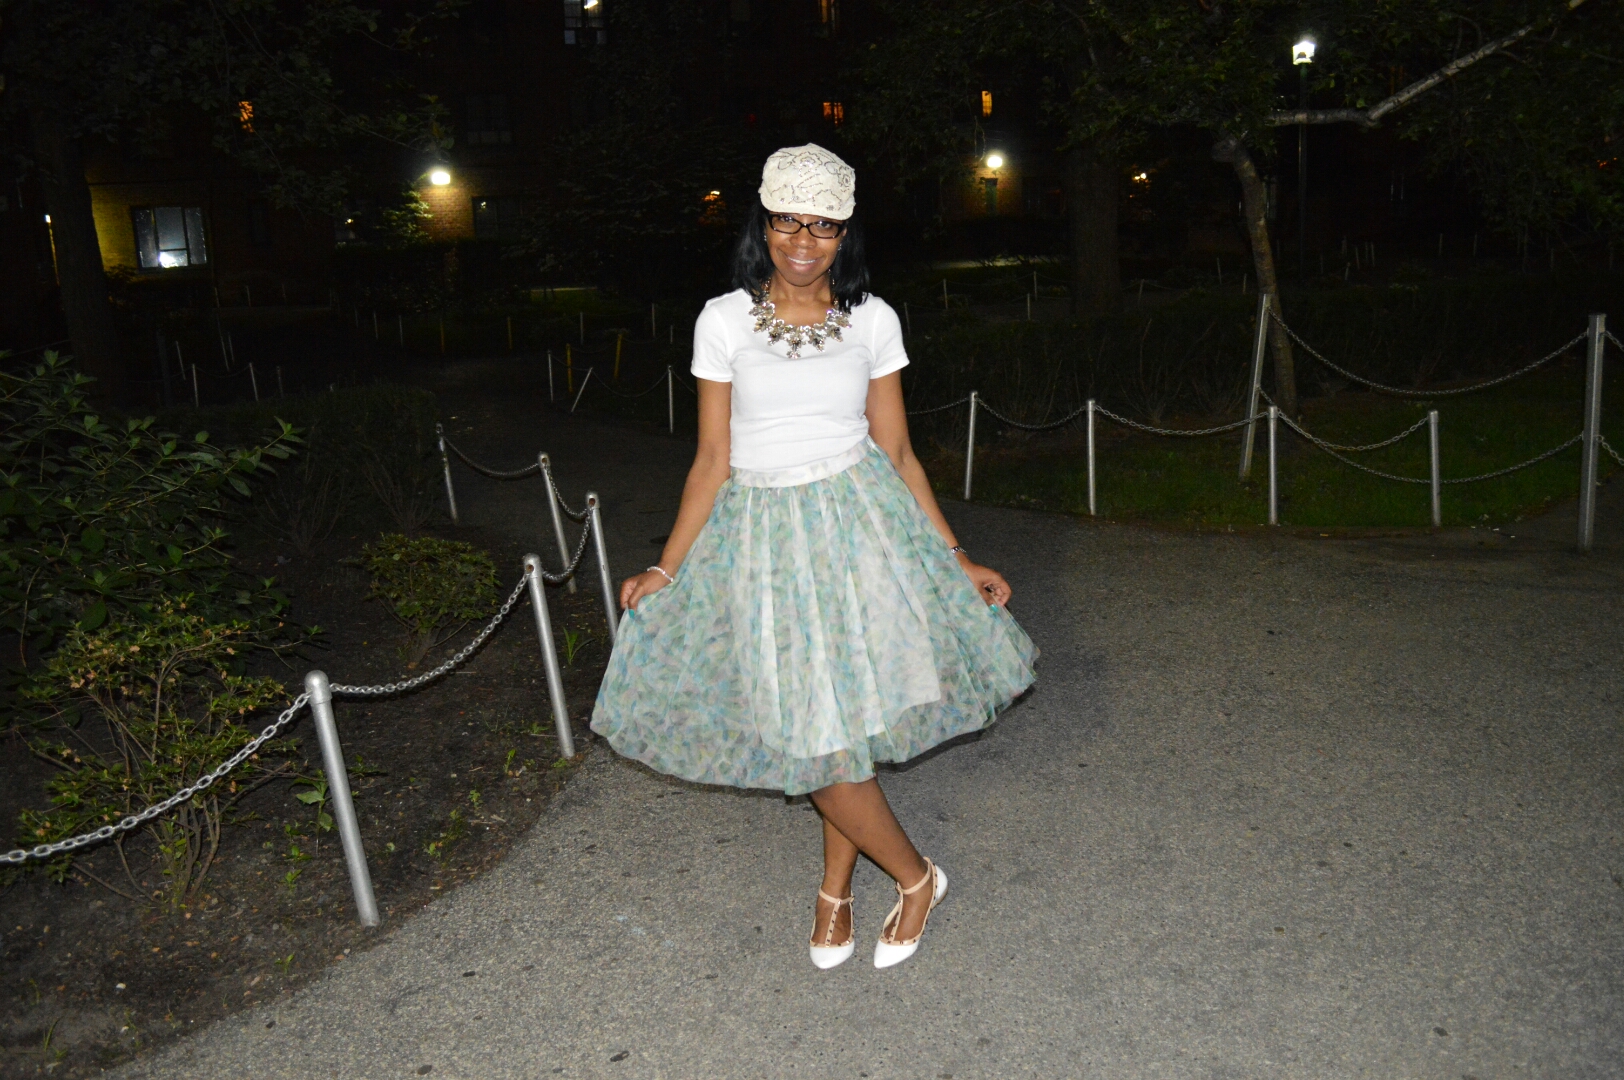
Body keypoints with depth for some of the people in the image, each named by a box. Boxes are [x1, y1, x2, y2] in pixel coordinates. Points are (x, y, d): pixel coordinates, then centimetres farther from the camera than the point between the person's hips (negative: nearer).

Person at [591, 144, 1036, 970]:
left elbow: (897, 454, 5)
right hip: (764, 536, 0)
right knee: (812, 731, 2)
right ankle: (915, 875, 27)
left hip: (858, 523, 0)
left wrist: (956, 559, 4)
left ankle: (834, 891, 29)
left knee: (842, 721, 3)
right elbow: (712, 461, 2)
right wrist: (666, 570, -1)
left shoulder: (871, 320, 1)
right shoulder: (724, 321, -1)